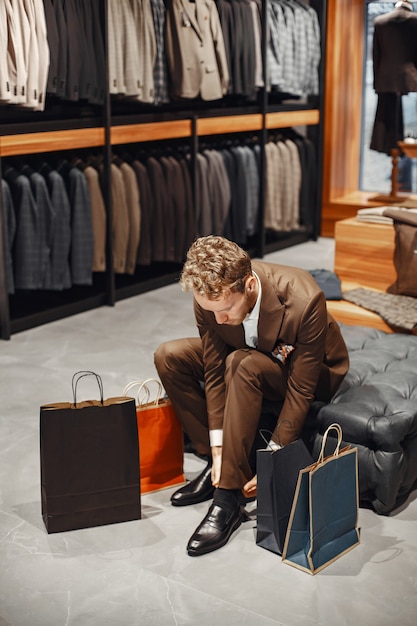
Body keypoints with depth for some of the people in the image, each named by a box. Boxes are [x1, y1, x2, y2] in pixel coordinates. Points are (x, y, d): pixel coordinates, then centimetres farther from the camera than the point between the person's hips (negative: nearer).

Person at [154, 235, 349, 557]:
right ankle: (219, 465, -5)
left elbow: (300, 391, -31)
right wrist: (218, 449, -19)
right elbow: (214, 371, -16)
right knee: (169, 356, -13)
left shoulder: (304, 301, -37)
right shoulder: (211, 297, -23)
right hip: (251, 354, 5)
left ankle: (229, 497, -29)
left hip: (309, 372, -5)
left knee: (243, 364, -36)